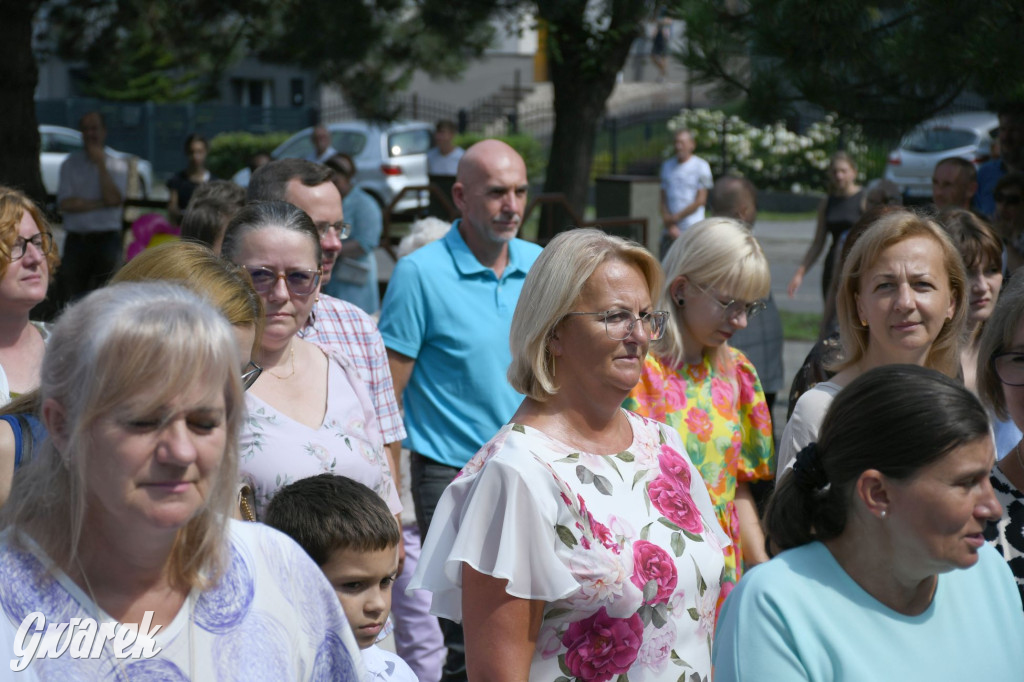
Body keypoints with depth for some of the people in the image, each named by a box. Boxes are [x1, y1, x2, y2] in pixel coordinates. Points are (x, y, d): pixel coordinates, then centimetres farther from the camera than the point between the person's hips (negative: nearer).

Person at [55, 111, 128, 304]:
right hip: (76, 240, 1)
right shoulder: (70, 164, 10)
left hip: (107, 239, -1)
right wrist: (100, 204, -8)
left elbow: (113, 199, -8)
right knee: (69, 298, -5)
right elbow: (65, 203, -3)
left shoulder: (118, 165, 9)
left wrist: (101, 164, -5)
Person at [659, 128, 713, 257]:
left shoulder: (701, 166, -1)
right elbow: (663, 199, 9)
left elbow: (701, 200, -6)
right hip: (670, 232, 4)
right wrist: (670, 226, -4)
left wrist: (676, 217, -8)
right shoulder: (667, 165, 13)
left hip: (693, 231, -4)